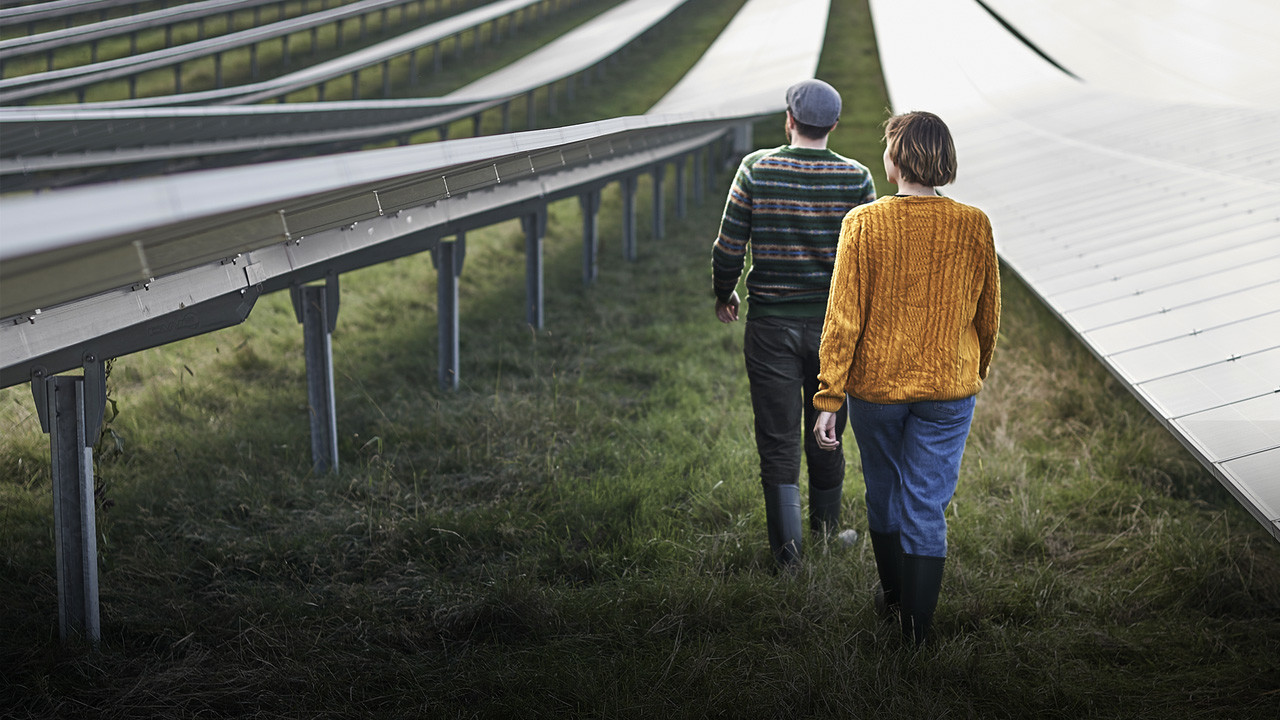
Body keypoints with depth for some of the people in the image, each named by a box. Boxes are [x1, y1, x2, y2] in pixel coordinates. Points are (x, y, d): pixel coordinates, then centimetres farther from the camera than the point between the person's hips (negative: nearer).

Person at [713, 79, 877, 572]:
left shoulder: (756, 170, -7)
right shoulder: (855, 178, -5)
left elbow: (728, 249, -6)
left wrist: (724, 294, 13)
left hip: (770, 323, -1)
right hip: (833, 324, 1)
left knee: (777, 439, 5)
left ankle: (787, 548, 0)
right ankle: (826, 531, 31)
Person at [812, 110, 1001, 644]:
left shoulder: (864, 224, -13)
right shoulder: (974, 227, -8)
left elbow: (843, 318, -12)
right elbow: (988, 315, 2)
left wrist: (828, 399, -7)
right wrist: (978, 372, 20)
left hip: (876, 384, 0)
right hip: (948, 387, 0)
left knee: (883, 491, 21)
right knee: (927, 505, 7)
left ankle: (892, 594, 41)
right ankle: (917, 625, 9)